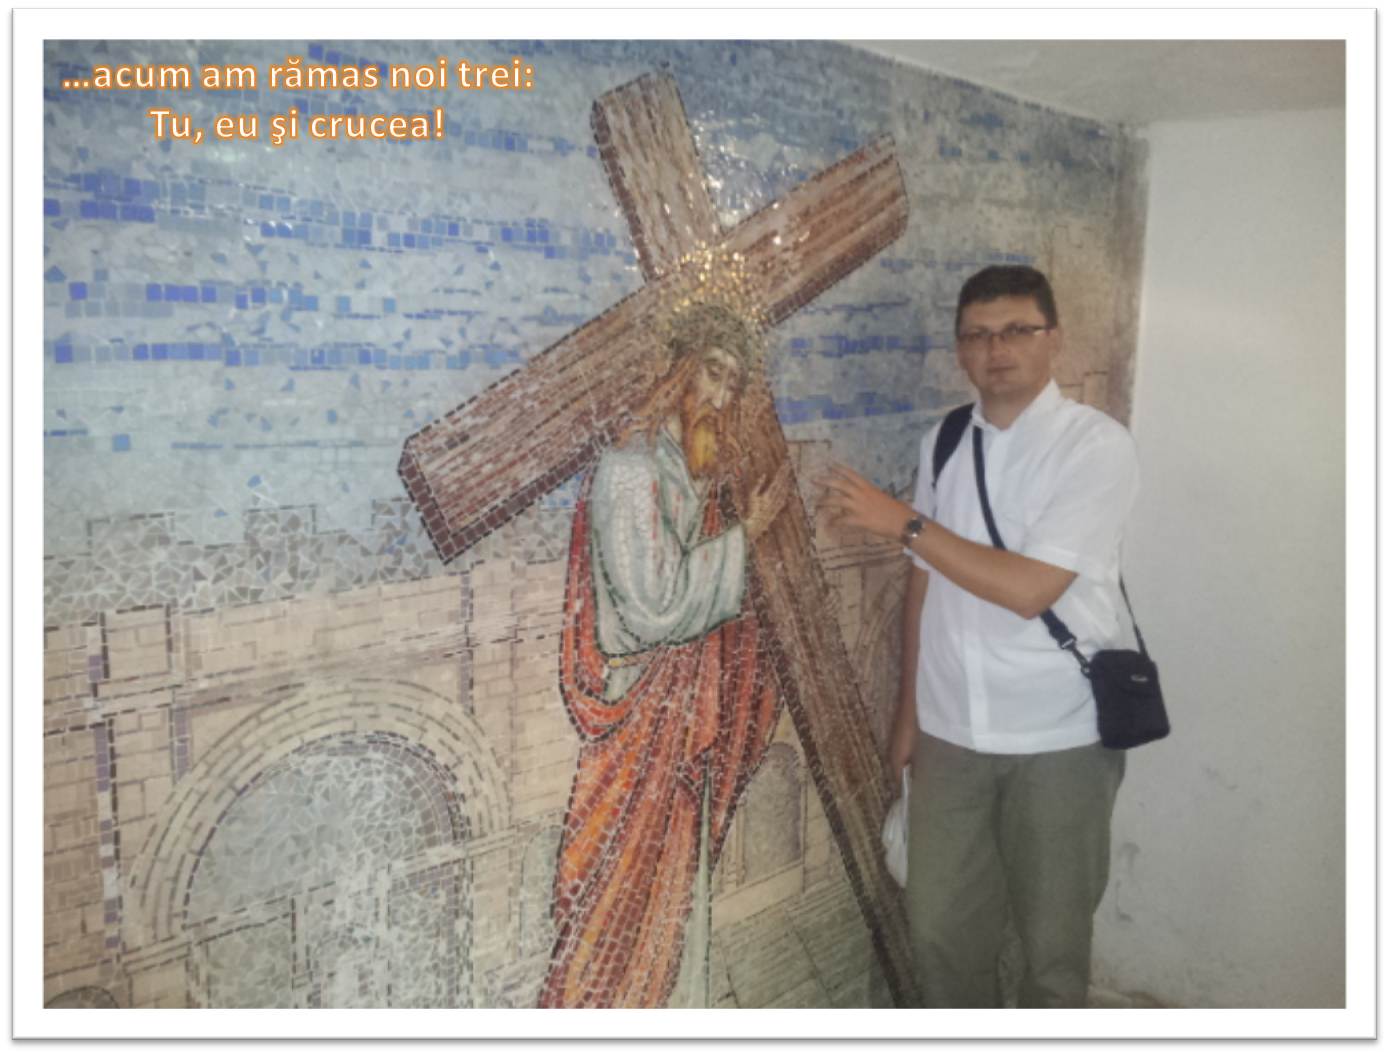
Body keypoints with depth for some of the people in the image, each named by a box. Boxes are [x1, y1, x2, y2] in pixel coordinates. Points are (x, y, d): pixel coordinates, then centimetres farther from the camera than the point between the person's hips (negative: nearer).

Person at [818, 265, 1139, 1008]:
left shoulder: (1097, 445, -12)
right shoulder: (943, 442, 4)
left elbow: (1030, 590, -22)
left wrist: (905, 523, -20)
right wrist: (909, 711, 12)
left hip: (1058, 740, -4)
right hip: (951, 734, 4)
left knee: (1053, 940, 12)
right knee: (940, 929, 14)